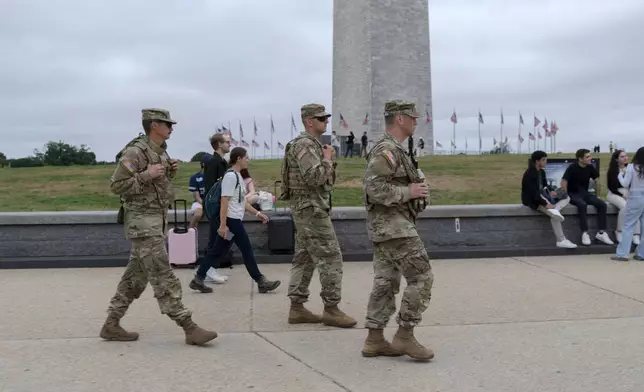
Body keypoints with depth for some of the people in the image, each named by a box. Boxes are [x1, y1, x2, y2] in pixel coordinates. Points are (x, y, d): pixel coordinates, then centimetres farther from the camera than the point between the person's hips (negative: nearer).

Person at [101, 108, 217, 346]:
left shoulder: (160, 152, 13)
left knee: (136, 276, 13)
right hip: (143, 222, -10)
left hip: (156, 221, 10)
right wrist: (146, 175, -22)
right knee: (164, 278, -9)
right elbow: (116, 186, -16)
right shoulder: (135, 151, -14)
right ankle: (189, 328, -7)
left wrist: (169, 173, 5)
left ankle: (111, 325, 22)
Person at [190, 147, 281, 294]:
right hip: (232, 220, -10)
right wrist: (222, 225, -23)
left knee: (218, 251, 11)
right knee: (247, 250, -1)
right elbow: (224, 201, -20)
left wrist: (257, 213, 18)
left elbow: (242, 201, 22)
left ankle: (198, 279, 15)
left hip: (235, 220, 10)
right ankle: (261, 282, 7)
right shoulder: (230, 176, -15)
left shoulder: (238, 176, 16)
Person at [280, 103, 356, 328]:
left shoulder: (313, 145, 19)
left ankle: (297, 308, 14)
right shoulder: (304, 144, -14)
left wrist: (329, 161, 7)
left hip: (306, 210, 11)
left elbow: (327, 179, 23)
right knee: (330, 257, -7)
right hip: (311, 209, -11)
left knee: (304, 258, 10)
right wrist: (327, 159, -13)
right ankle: (331, 310, -2)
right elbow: (314, 177, -25)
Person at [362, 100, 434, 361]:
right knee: (422, 277, -6)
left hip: (387, 226, 10)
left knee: (385, 282, 9)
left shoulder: (394, 150, 19)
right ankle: (404, 336, -1)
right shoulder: (387, 150, -15)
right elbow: (374, 189, -25)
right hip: (394, 226, -10)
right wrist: (409, 192, -17)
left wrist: (414, 188, 11)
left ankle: (374, 340, 12)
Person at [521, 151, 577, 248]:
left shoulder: (541, 171, 9)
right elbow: (533, 193, -25)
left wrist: (551, 191, -9)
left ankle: (555, 210, -31)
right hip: (532, 199, -10)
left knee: (566, 198, -1)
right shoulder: (529, 174, -19)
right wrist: (546, 204, -30)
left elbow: (544, 185, 15)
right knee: (554, 216, -25)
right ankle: (561, 241, -20)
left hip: (540, 195, 10)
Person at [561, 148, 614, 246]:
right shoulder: (572, 167, -15)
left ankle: (601, 232, -11)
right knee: (582, 204, -37)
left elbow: (597, 181, 13)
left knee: (602, 204, -17)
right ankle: (584, 233, -30)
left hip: (585, 193, 6)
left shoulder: (590, 167, 1)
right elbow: (563, 182, -16)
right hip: (573, 194, -6)